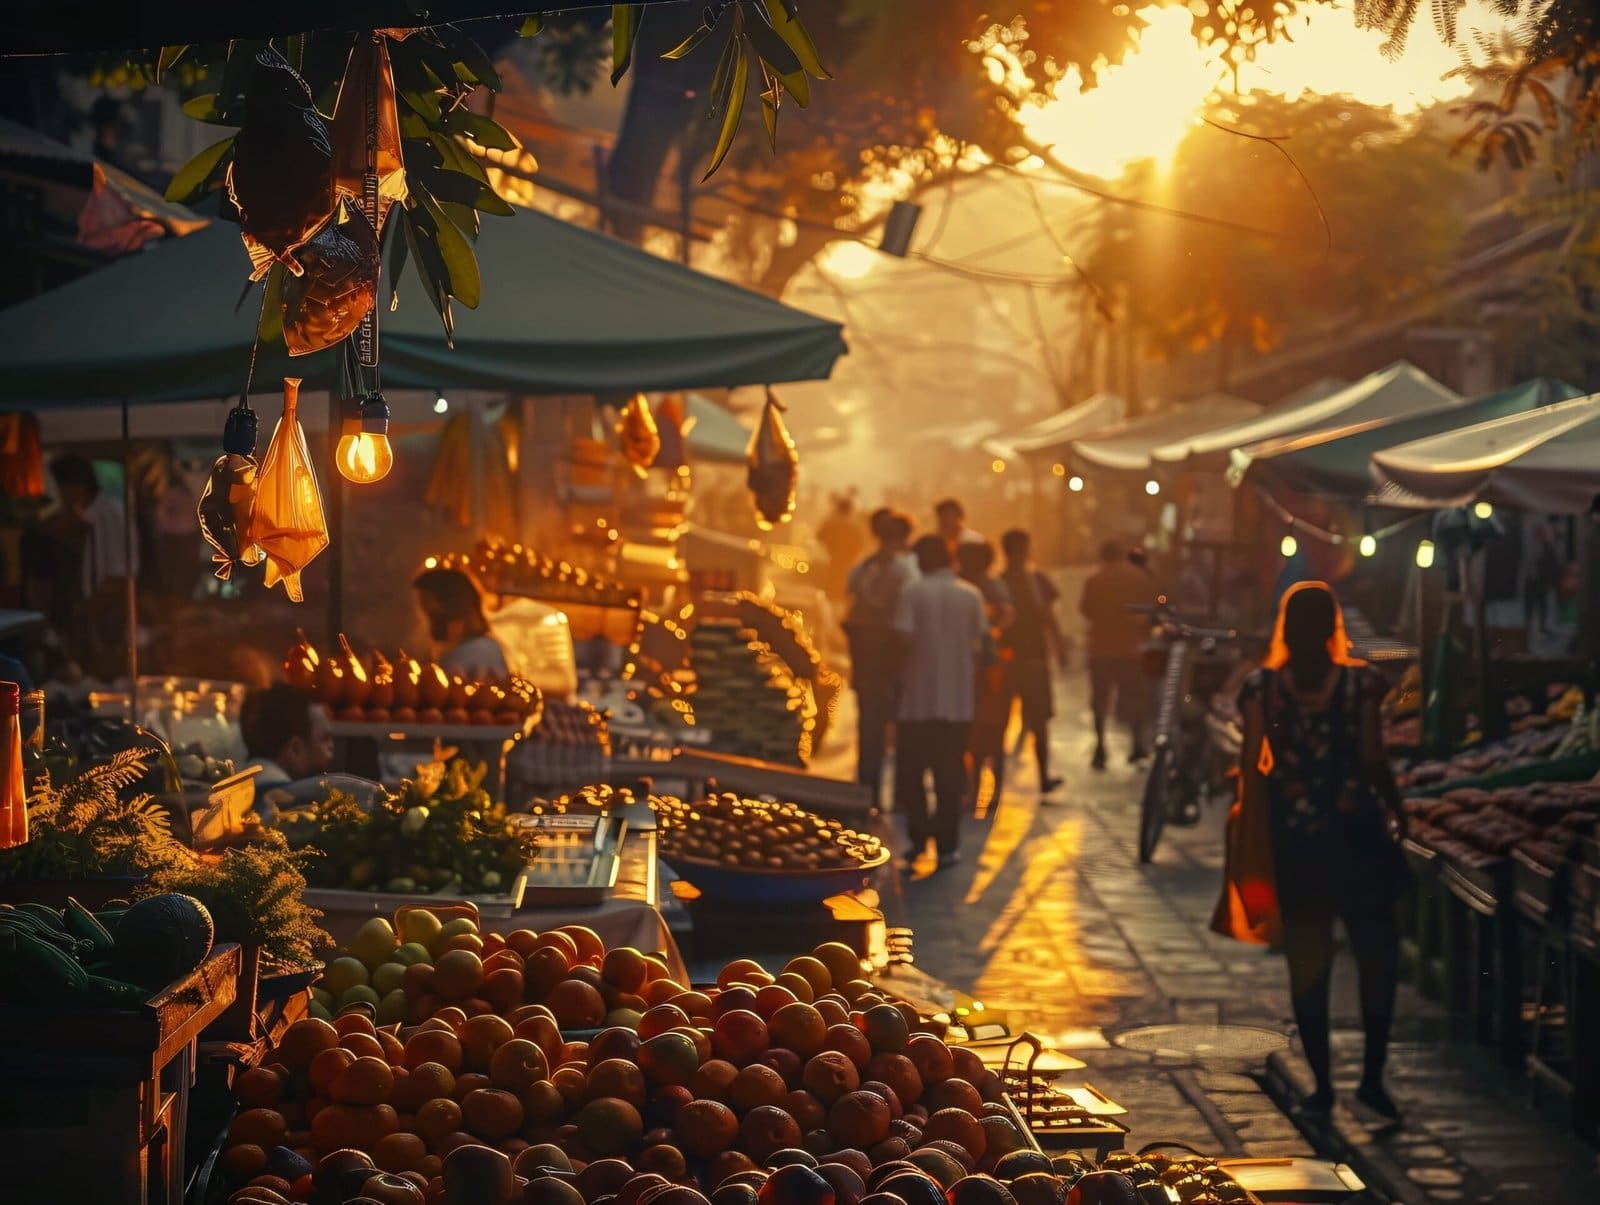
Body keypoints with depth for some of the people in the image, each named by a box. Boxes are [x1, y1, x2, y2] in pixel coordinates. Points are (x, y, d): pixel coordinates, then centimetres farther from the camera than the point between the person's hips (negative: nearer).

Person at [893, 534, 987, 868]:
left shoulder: (913, 593, -6)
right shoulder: (971, 596, 2)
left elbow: (905, 640, -14)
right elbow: (977, 647, 3)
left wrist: (901, 675, 3)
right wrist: (973, 688, 12)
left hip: (918, 698, -2)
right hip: (957, 699, 2)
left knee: (911, 770, 12)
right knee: (949, 773, 7)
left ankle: (919, 837, 6)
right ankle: (947, 846, 5)